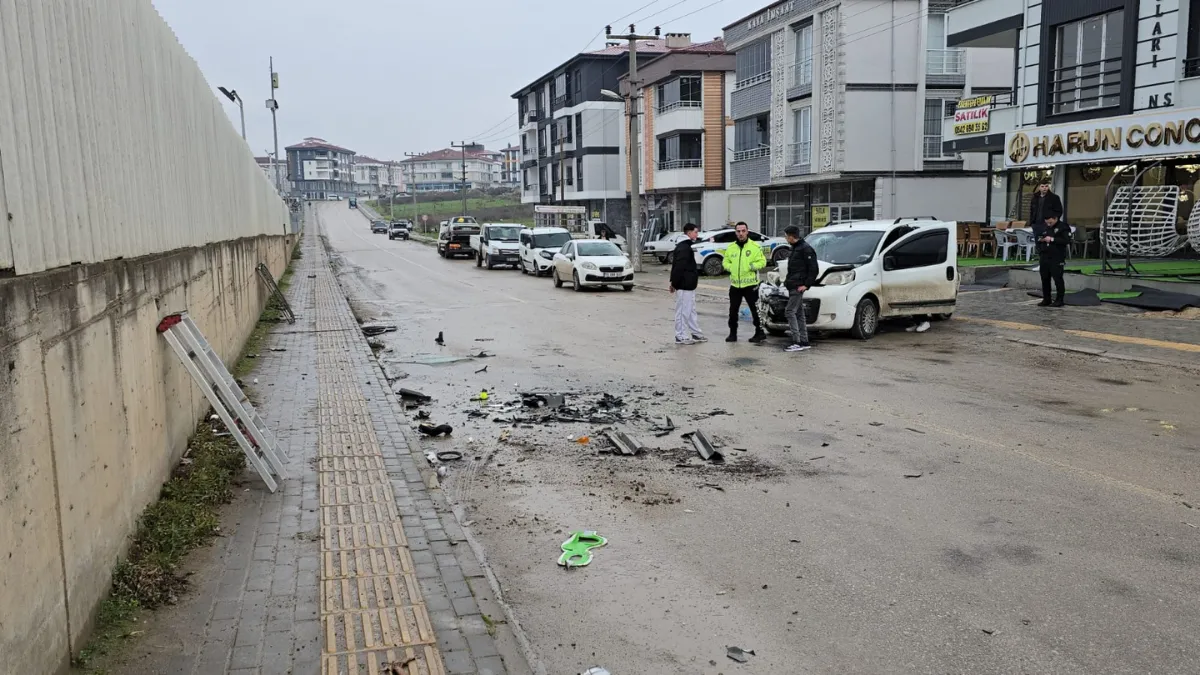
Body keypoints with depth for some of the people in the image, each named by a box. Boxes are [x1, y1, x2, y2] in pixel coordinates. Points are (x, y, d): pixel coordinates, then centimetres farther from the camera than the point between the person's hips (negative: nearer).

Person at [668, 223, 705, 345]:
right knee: (683, 311, -4)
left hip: (688, 285, 11)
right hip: (684, 285, -11)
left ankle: (696, 334, 24)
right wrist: (674, 283, -19)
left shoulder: (685, 246, 17)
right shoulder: (684, 248, -18)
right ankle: (681, 337, 2)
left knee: (691, 310, 16)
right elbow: (678, 268, -23)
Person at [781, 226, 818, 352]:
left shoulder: (805, 249, -13)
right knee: (799, 313, 11)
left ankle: (796, 342, -14)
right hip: (793, 286, 10)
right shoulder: (795, 248, 17)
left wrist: (806, 284, -17)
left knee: (790, 312, -13)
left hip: (798, 286, -10)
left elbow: (813, 269, -15)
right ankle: (804, 342, 16)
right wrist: (788, 280, 17)